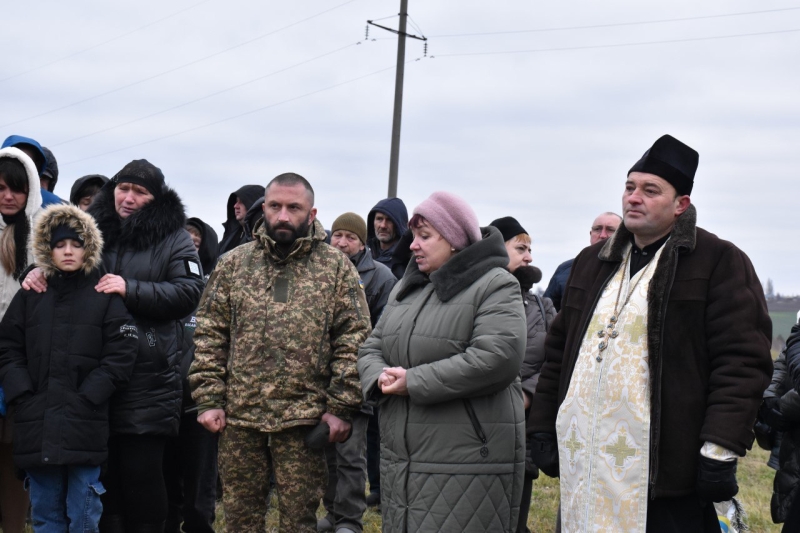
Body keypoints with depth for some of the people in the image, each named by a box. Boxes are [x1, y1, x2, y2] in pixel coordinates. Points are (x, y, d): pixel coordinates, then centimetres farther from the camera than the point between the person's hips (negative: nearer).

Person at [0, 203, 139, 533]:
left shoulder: (106, 297, 1)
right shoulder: (30, 295, 12)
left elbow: (121, 355, -4)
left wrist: (87, 397, -11)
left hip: (84, 427, -3)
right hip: (37, 427, 3)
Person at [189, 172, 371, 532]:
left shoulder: (336, 268, 2)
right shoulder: (233, 264, 7)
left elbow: (354, 341, -2)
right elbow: (210, 336, 6)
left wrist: (341, 407, -8)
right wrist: (208, 400, -2)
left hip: (304, 419, -2)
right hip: (239, 416, 2)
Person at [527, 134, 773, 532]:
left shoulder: (719, 263, -3)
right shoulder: (591, 264, 18)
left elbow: (742, 362, -10)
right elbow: (559, 350, 22)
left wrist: (721, 450, -17)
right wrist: (542, 426, 16)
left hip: (667, 475, -6)